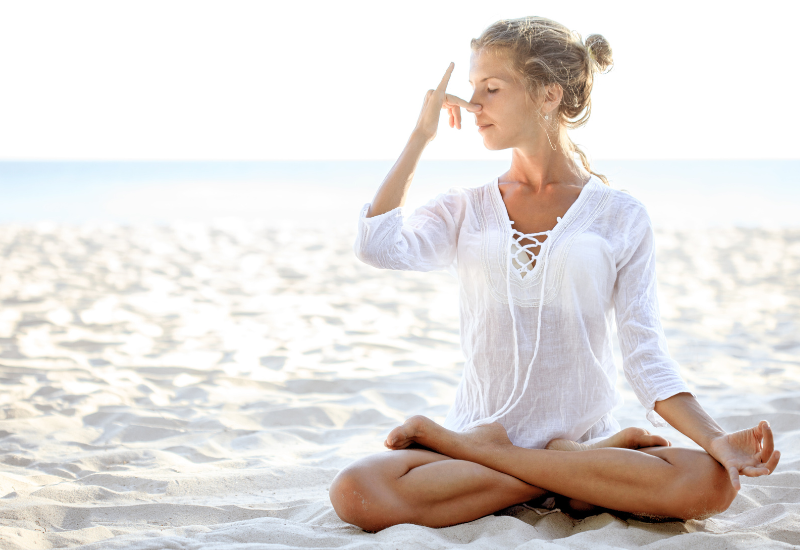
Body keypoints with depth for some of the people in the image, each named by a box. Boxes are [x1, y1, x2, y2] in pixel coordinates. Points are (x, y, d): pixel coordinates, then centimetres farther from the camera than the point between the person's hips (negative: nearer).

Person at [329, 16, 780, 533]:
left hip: (585, 432, 0)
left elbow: (647, 357, -1)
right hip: (481, 427, 0)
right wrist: (422, 133, -1)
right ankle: (591, 474, -15)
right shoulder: (467, 210, 10)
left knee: (711, 484, -31)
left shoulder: (621, 216, 5)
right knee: (357, 493, -30)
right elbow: (378, 247, -10)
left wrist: (716, 440, -18)